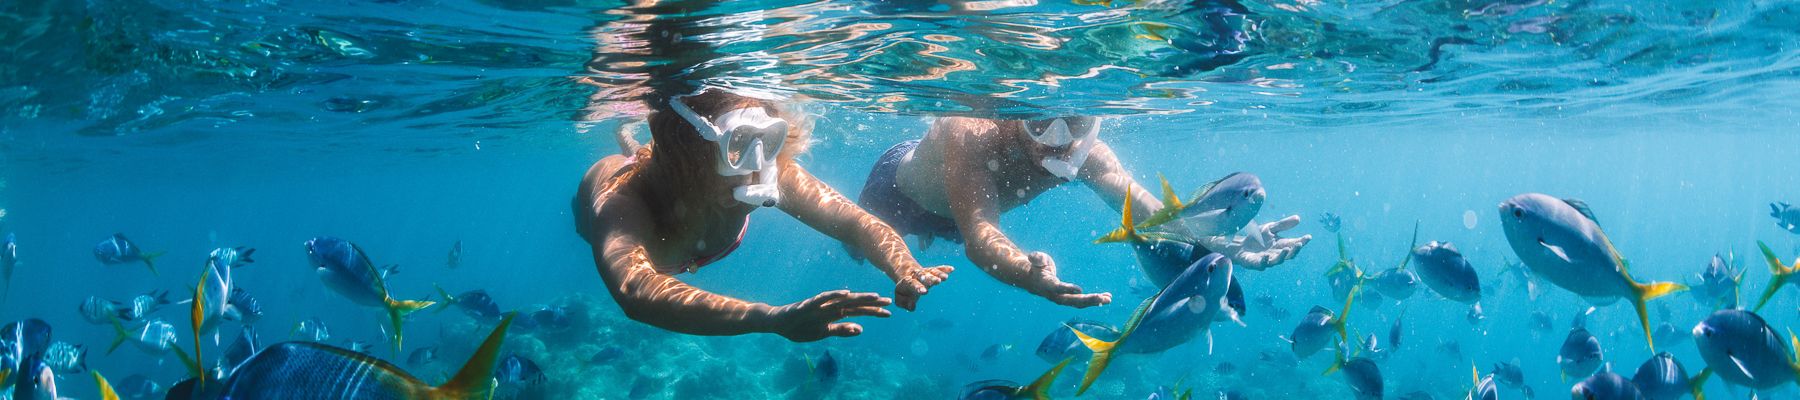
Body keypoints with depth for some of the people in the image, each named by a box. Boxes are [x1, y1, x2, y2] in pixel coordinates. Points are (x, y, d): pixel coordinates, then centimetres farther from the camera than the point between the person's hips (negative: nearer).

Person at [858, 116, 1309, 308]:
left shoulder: (1088, 156, -36)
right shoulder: (974, 136, -52)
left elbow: (1142, 206, -50)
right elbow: (978, 234, -64)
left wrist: (1227, 246, -67)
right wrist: (1030, 274, -87)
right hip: (899, 186, -4)